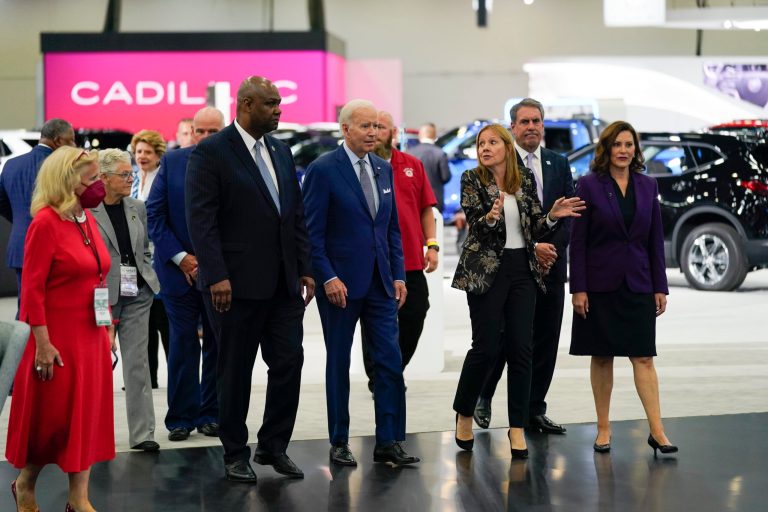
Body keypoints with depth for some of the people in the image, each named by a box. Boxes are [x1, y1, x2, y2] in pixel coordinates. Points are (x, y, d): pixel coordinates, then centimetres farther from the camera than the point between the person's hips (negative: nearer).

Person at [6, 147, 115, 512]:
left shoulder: (87, 218, 8)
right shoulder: (46, 222, -15)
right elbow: (32, 288, -17)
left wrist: (109, 329, 11)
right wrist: (43, 343, -21)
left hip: (91, 335, 7)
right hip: (59, 338, -7)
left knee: (87, 413, 9)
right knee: (53, 417, 2)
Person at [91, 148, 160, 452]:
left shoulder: (137, 208, 9)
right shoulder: (85, 211, -9)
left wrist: (149, 279, 5)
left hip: (136, 296, 4)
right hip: (101, 297, -4)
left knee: (137, 364, 2)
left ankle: (142, 433, 5)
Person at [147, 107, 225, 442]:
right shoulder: (172, 161, 1)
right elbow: (155, 214, 0)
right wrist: (181, 258, -7)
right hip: (179, 268, 0)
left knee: (218, 343, 6)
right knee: (183, 342, 3)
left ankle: (211, 414, 15)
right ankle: (181, 417, 9)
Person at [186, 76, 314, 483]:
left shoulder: (281, 152, 13)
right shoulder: (211, 152, -8)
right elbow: (200, 220, -13)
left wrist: (305, 269, 10)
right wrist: (216, 276, -19)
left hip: (284, 282, 6)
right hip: (240, 282, -6)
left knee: (289, 363, 5)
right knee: (236, 371, 5)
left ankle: (274, 446, 20)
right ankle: (235, 454, 17)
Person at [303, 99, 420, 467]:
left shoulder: (383, 169, 10)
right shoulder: (323, 170, -8)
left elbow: (393, 227, 14)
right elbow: (312, 231, -10)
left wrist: (398, 275, 7)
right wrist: (328, 278, -16)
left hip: (380, 283, 5)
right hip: (340, 283, -5)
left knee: (390, 361, 0)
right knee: (338, 364, 6)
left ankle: (388, 442, 7)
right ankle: (339, 444, 16)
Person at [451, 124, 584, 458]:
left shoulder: (526, 180, 7)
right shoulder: (472, 180, -2)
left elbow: (534, 230, 8)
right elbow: (476, 227, -12)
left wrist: (553, 216, -11)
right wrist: (491, 216, -33)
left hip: (522, 270, 3)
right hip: (486, 270, -3)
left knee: (520, 348, 0)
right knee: (487, 347, -5)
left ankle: (517, 428, 6)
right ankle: (464, 414, 18)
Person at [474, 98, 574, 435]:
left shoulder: (559, 164, 13)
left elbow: (569, 214, 9)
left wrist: (552, 249, -6)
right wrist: (532, 248, -13)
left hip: (550, 265, 5)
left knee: (545, 341, 5)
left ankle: (535, 411, 12)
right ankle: (484, 396, 20)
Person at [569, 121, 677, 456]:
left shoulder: (647, 186, 6)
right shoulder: (589, 185, -4)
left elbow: (655, 239, 8)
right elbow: (577, 240, -5)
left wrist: (660, 287, 4)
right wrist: (578, 289, -9)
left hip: (637, 283, 2)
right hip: (600, 285, -2)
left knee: (643, 356, -2)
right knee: (601, 357, 6)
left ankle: (657, 430, -3)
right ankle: (603, 429, 14)